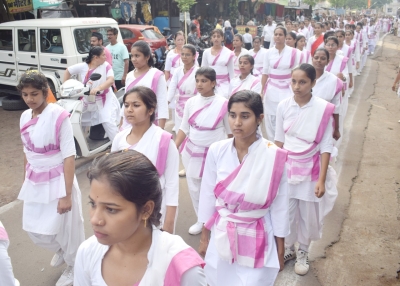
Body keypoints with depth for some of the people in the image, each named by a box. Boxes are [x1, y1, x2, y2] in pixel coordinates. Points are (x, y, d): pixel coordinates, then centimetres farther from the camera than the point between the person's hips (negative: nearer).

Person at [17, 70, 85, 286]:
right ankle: (60, 250, 47)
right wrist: (26, 181, 18)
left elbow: (69, 157, -19)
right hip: (34, 183, 6)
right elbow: (27, 151, 12)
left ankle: (73, 267, 36)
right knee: (34, 229, 16)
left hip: (57, 182, -6)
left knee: (65, 227, 8)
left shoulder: (59, 116, -19)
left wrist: (67, 194, -19)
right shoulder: (25, 117, 1)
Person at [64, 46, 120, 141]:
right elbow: (68, 71, 12)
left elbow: (111, 80, -23)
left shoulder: (106, 66, -8)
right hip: (87, 101, 4)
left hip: (105, 100, -4)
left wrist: (98, 88, -39)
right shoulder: (82, 67, -2)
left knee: (109, 123, -19)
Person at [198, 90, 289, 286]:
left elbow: (280, 206, -6)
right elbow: (208, 196, 1)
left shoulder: (274, 157, -15)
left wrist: (280, 250, 1)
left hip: (256, 241, -2)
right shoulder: (216, 151, -9)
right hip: (221, 238, 3)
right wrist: (204, 236, 8)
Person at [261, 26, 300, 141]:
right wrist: (262, 90, 6)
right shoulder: (269, 52, 2)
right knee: (270, 118, 7)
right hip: (272, 89, 2)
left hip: (287, 89, -2)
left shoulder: (293, 52, -3)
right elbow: (265, 73, 7)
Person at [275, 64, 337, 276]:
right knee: (286, 213, 11)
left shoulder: (323, 109, -15)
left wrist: (322, 179, -14)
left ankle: (302, 253, 36)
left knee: (307, 214, 11)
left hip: (310, 170, -2)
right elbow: (279, 140, 3)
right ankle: (288, 249, 36)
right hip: (286, 168, 2)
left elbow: (326, 146, -11)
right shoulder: (283, 106, -7)